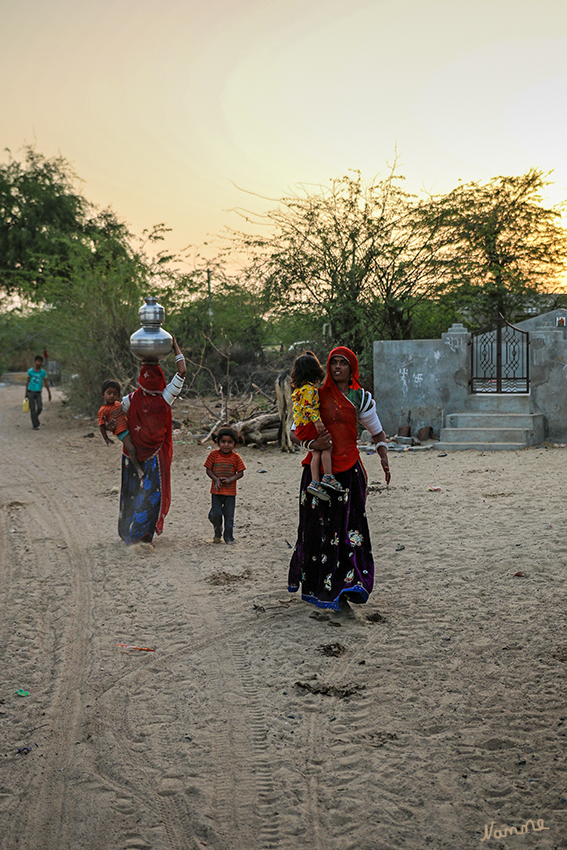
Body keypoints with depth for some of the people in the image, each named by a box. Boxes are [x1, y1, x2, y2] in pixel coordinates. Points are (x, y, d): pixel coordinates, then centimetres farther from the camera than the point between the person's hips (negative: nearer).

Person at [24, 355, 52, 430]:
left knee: (40, 408, -9)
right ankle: (35, 425, 0)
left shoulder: (43, 372, 2)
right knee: (32, 409, -3)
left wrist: (49, 393, 6)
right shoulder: (30, 371, 0)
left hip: (38, 393, 1)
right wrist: (26, 393, 11)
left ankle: (35, 417, 23)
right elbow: (27, 382, 8)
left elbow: (46, 383, 7)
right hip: (31, 392, -1)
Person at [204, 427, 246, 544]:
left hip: (230, 491, 0)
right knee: (215, 514, 0)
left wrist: (230, 479, -17)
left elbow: (240, 473, -2)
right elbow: (208, 470, 1)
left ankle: (229, 537, 18)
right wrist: (216, 479, -15)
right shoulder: (214, 455, -2)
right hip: (216, 491, 0)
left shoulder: (236, 457, -3)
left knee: (229, 515, 4)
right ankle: (217, 534, 24)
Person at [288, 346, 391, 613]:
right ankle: (313, 585, 11)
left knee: (349, 528, -5)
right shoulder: (317, 395, 5)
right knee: (318, 528, 0)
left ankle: (342, 588, 1)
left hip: (349, 469, 1)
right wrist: (311, 443, -17)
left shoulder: (360, 398, 10)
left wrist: (384, 460, 4)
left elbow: (377, 431, 20)